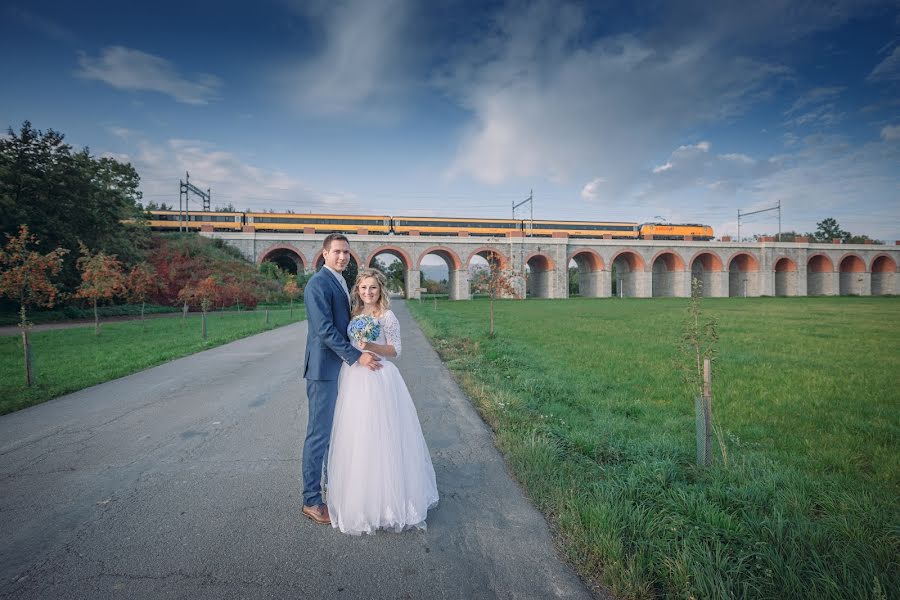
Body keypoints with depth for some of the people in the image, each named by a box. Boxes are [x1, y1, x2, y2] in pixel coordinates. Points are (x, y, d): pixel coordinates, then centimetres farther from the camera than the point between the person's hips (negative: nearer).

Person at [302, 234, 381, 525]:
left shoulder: (340, 282, 15)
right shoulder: (318, 284, -14)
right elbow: (324, 329, -22)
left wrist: (358, 354, 13)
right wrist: (357, 356, -23)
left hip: (341, 367, 9)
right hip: (324, 369, -9)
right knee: (319, 433, 0)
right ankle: (311, 500, 14)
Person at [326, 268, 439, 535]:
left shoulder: (387, 316, -5)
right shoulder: (354, 314, 12)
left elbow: (395, 350, -7)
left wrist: (371, 346, -20)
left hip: (377, 381, -6)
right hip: (353, 379, 6)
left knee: (378, 437, -1)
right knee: (355, 437, 12)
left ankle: (385, 498, 16)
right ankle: (358, 496, 29)